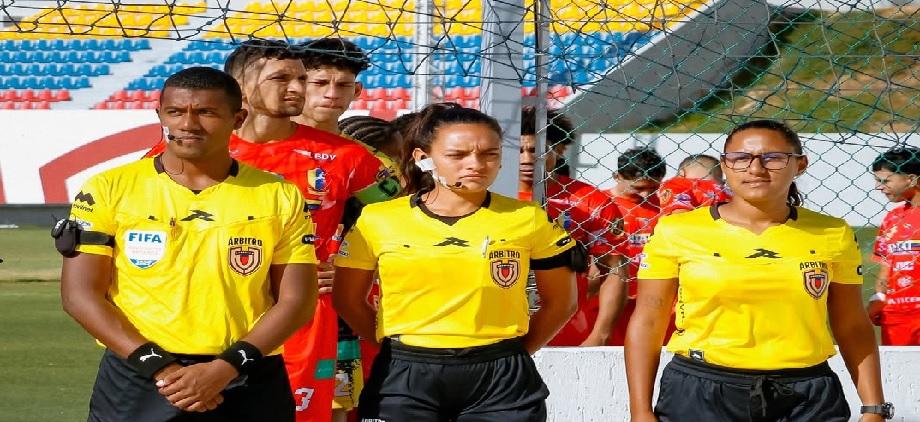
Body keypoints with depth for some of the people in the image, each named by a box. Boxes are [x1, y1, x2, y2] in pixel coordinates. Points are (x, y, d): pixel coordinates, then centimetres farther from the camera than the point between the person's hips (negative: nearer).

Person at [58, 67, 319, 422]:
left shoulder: (280, 197, 4)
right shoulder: (109, 190, 1)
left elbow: (296, 301, 1)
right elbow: (81, 295, -3)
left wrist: (224, 368, -12)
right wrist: (159, 366, -13)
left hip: (250, 389, 1)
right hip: (137, 384, -1)